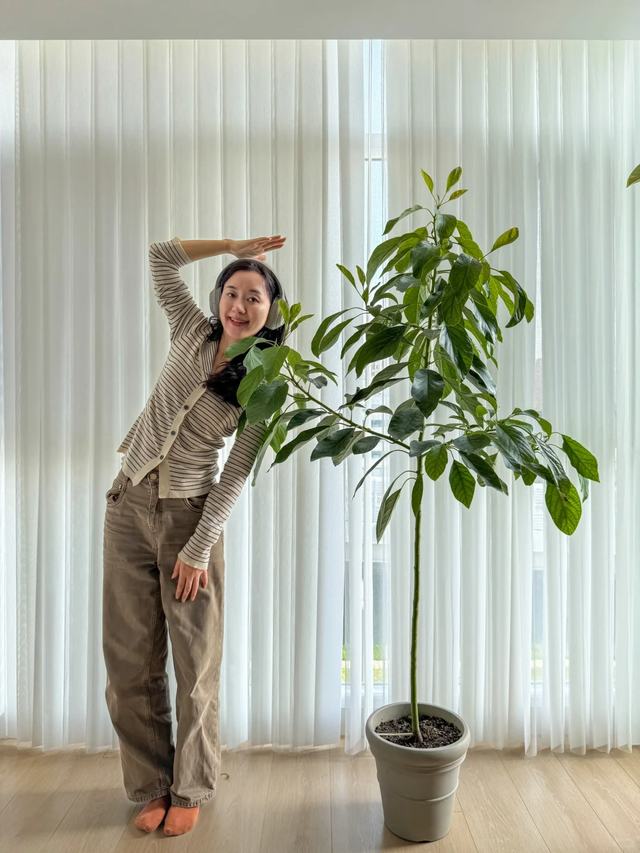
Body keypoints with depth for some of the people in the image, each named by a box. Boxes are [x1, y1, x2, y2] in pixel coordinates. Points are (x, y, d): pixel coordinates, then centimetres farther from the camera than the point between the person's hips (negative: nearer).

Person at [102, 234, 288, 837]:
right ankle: (150, 787, 27)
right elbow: (161, 255, 9)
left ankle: (189, 792, 27)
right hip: (129, 502, 3)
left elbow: (237, 474, -8)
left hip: (190, 514, -3)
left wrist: (199, 547, -11)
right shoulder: (192, 332, 3)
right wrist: (234, 246, 9)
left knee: (196, 662, 6)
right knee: (129, 657, 8)